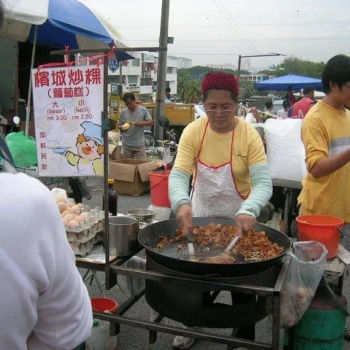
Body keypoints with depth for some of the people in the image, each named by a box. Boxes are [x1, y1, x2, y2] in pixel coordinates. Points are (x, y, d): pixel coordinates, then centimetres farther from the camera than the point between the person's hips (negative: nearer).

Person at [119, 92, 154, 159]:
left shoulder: (143, 110, 1)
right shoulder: (123, 112, 5)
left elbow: (151, 122, 1)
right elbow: (120, 126, 11)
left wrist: (142, 123, -18)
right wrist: (122, 127, -13)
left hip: (139, 144, -2)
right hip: (127, 145, 2)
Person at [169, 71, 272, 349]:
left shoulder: (249, 135, -19)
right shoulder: (193, 131, -14)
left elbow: (263, 182, -26)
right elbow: (179, 174, -21)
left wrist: (249, 210, -46)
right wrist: (181, 203, -42)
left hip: (238, 220, -2)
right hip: (200, 215, 2)